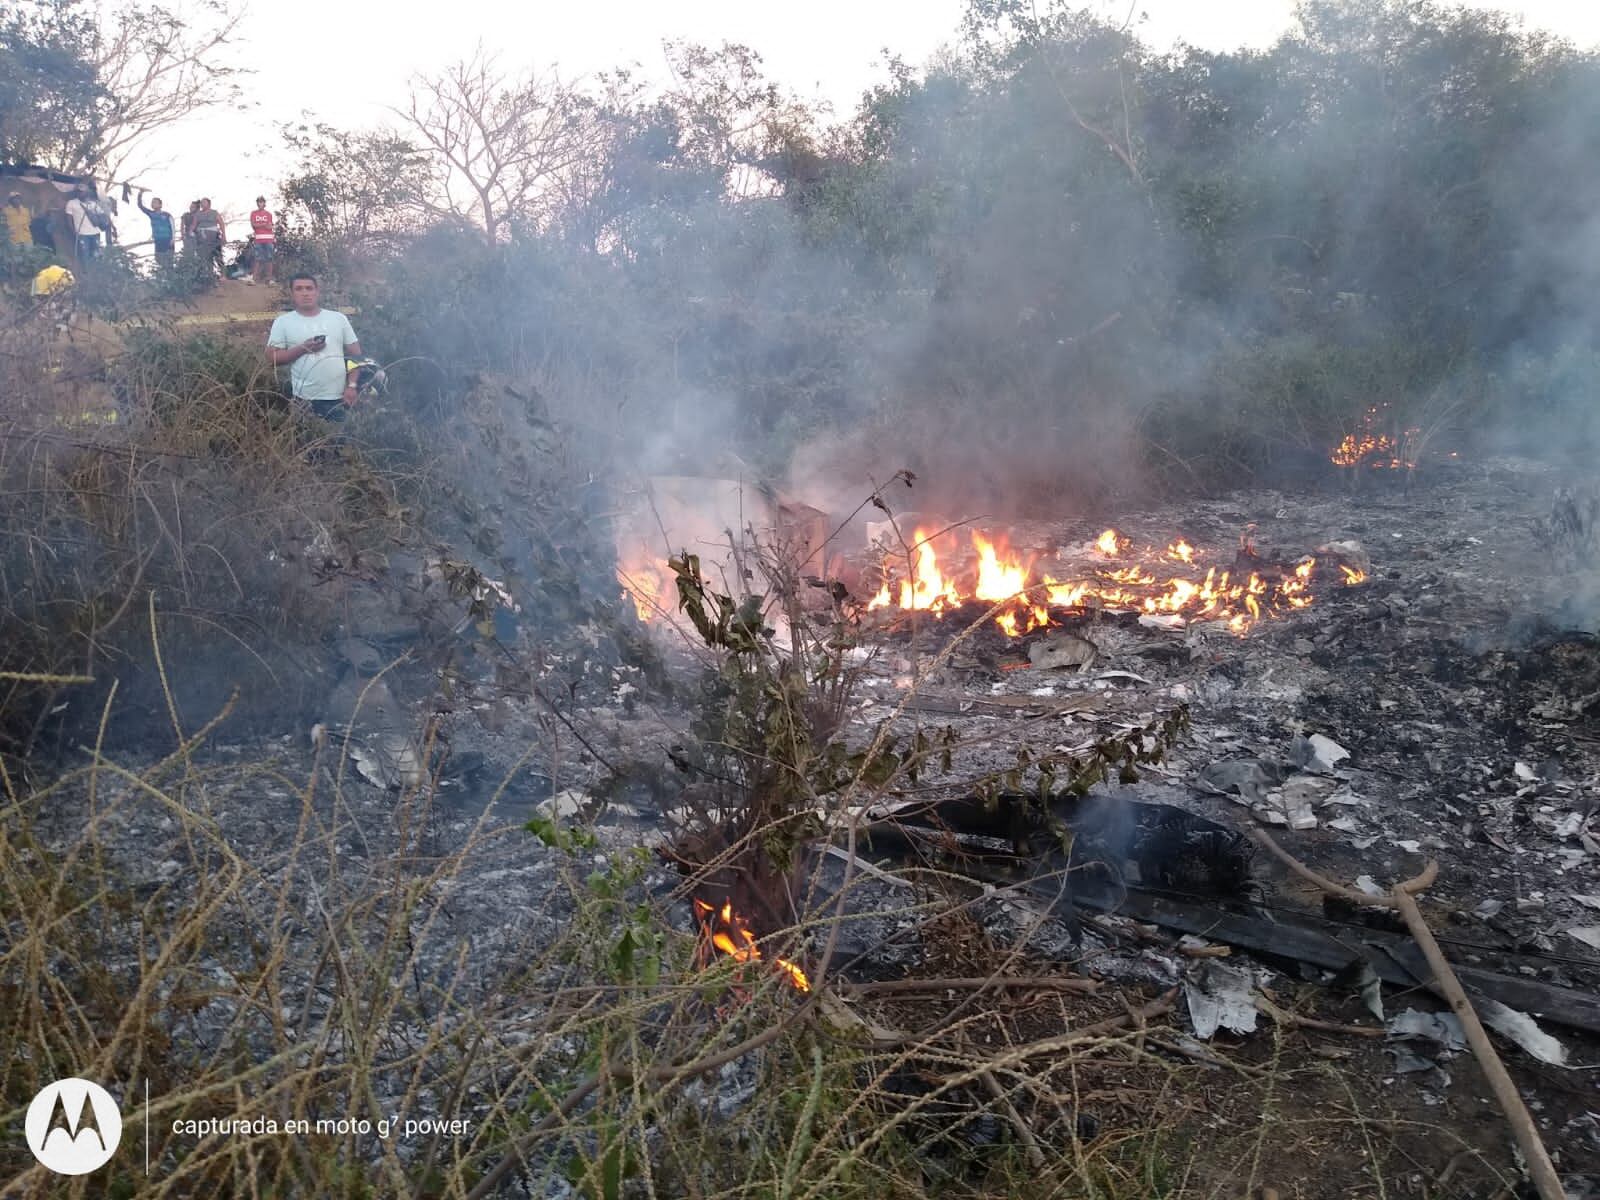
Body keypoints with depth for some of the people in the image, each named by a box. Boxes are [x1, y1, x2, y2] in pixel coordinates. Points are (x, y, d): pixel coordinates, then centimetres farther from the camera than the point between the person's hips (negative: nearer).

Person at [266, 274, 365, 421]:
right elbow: (272, 358, -1)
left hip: (338, 399, 1)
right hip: (304, 400, -1)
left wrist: (351, 386, -3)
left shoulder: (339, 318, 8)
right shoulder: (283, 322, 4)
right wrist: (302, 349, -13)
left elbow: (355, 354, 8)